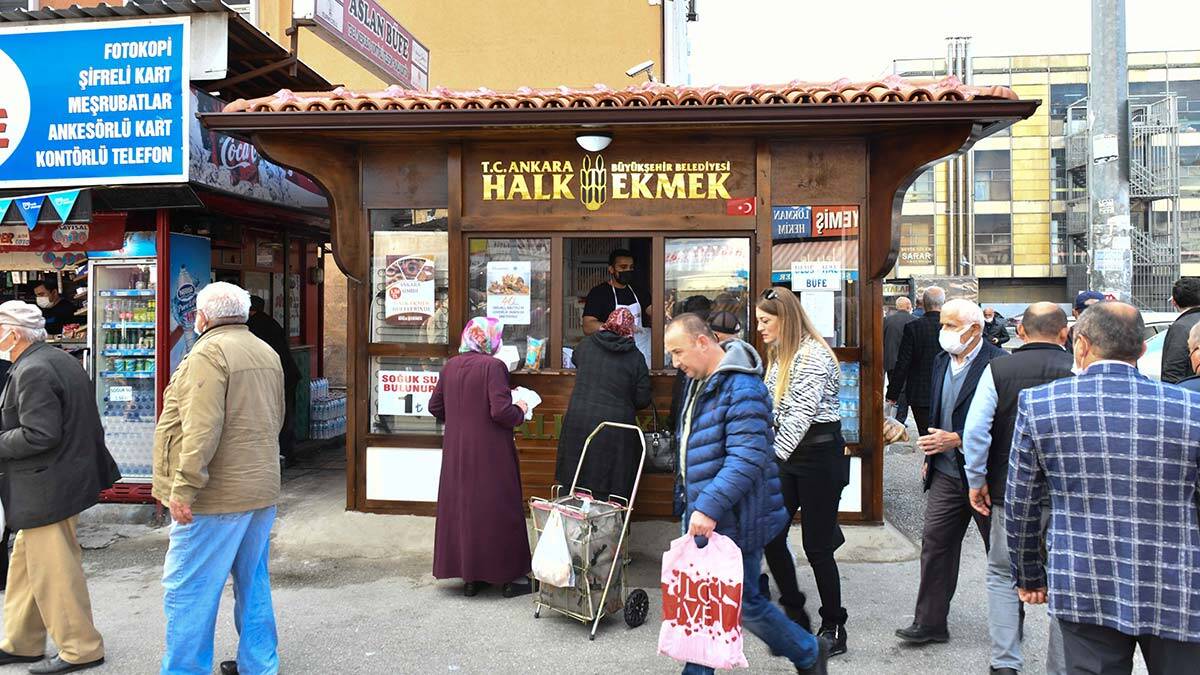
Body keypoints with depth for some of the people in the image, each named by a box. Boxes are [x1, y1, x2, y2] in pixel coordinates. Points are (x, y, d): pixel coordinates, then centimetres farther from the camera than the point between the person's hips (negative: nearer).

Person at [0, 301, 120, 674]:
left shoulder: (32, 371, -20)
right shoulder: (61, 360, 12)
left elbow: (39, 435, -25)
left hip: (46, 488, -10)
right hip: (65, 476, 10)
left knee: (51, 570, 0)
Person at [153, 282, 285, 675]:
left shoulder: (209, 353, -14)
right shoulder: (268, 354, 13)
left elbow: (202, 428, -22)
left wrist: (184, 487, -20)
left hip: (217, 495, -9)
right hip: (262, 489, 9)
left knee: (188, 589, 0)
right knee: (253, 583, 17)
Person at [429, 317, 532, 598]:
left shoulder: (451, 366, 4)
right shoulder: (493, 366, -16)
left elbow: (435, 406, 11)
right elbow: (501, 412, -22)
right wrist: (519, 410, -3)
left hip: (456, 452, 6)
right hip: (490, 452, -6)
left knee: (461, 505, 13)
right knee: (498, 508, 5)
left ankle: (470, 577, 22)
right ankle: (510, 577, 15)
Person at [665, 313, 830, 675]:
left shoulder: (742, 388, -21)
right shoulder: (701, 382, 11)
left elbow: (746, 459, -29)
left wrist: (709, 507, -32)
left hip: (733, 523, -9)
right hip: (703, 519, 9)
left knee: (743, 603, 5)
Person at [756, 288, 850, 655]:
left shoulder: (812, 355, -16)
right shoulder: (779, 354, 13)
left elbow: (802, 414, -24)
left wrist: (773, 456, -29)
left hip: (819, 453, -8)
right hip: (788, 453, 8)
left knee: (817, 545, 0)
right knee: (770, 534, 5)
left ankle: (834, 628, 17)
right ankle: (795, 612, 22)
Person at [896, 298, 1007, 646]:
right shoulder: (942, 360, 9)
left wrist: (957, 440, -22)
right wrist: (931, 456, 16)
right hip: (946, 472, 7)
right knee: (935, 543, 5)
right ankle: (929, 622, 13)